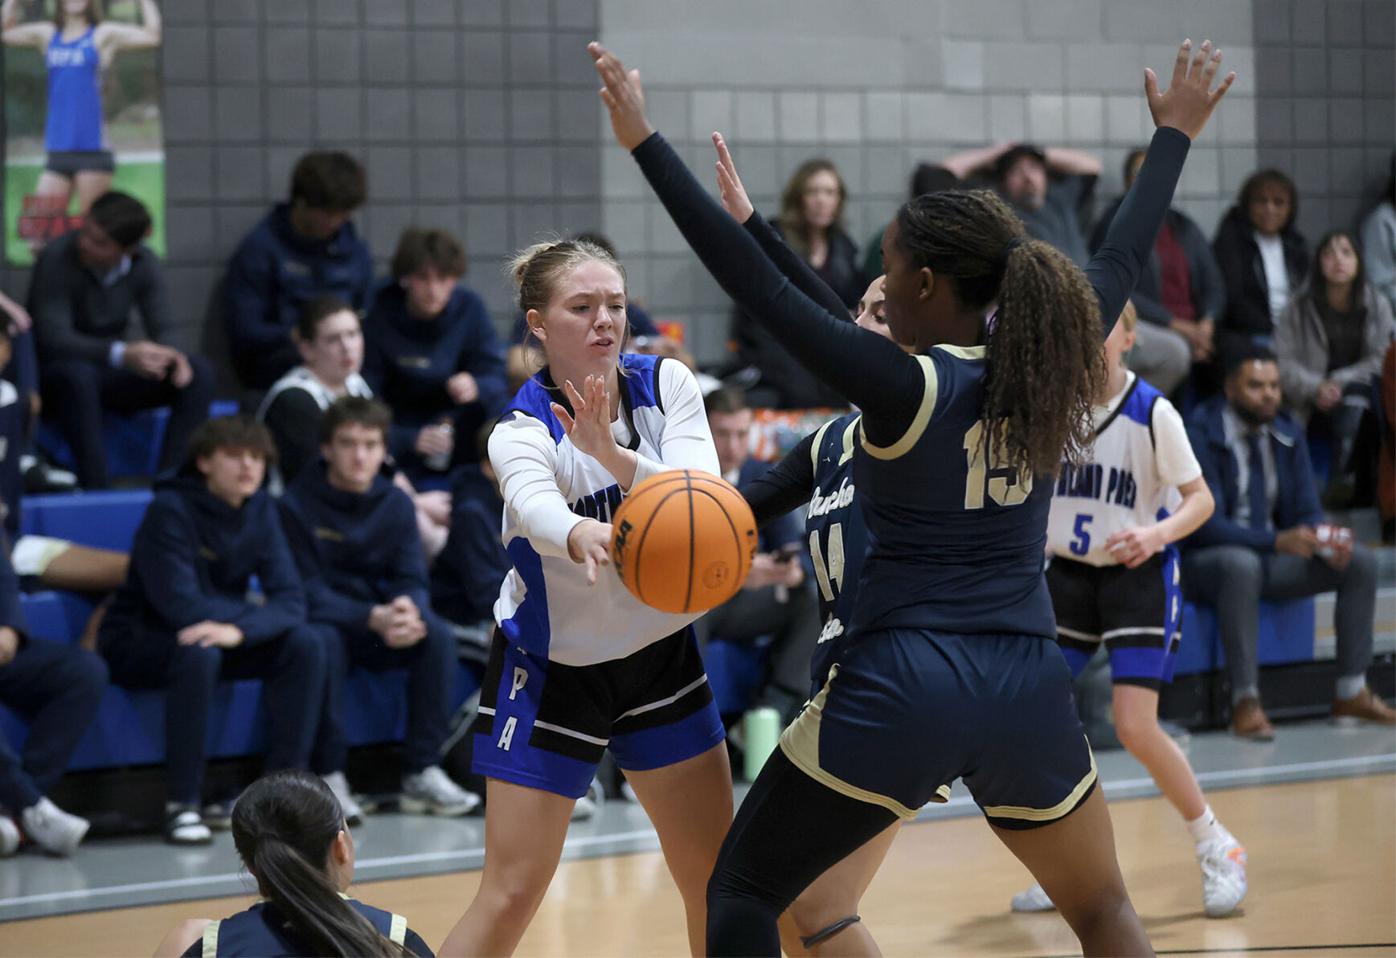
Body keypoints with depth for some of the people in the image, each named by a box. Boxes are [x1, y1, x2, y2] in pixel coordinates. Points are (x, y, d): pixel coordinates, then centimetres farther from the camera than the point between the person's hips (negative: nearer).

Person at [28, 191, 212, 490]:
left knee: (199, 372, -15)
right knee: (79, 374, -39)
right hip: (55, 379, -5)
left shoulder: (143, 264, -5)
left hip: (109, 379, 5)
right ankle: (94, 486, -35)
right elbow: (53, 337, -29)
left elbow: (163, 330, -6)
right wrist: (121, 354, -42)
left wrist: (173, 355, -32)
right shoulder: (56, 260, -21)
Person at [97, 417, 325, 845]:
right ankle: (181, 806, -31)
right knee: (198, 654, -37)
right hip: (138, 644, -6)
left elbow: (291, 600, -11)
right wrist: (261, 612, -19)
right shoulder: (171, 509, -19)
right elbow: (181, 606, -26)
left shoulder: (260, 509, -2)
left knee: (304, 644, -15)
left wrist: (240, 630, -32)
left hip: (221, 639, 6)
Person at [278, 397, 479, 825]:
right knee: (324, 641, -38)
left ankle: (422, 773, -20)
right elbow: (308, 593, -17)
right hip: (323, 619, -4)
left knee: (438, 634, -25)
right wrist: (374, 618, -33)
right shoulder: (297, 504, -12)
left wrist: (408, 609, -30)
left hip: (381, 625, 4)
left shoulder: (396, 504, 1)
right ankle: (329, 778, -30)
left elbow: (412, 579, -4)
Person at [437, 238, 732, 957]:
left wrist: (615, 457, -39)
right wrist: (584, 535, -67)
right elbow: (536, 504, -44)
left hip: (661, 654, 4)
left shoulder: (666, 385, -9)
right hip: (551, 670, -4)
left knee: (719, 885, 5)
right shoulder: (521, 431, -20)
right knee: (510, 898, -8)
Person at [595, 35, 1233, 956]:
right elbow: (1121, 262, 20)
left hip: (900, 688, -5)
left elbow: (760, 286, -15)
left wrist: (647, 143, -14)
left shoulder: (902, 385, -11)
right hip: (1027, 689, 5)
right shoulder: (1049, 367, 3)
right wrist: (1174, 136, 35)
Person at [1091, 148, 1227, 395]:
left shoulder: (1184, 228, 20)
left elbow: (1214, 285, 17)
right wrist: (1175, 325, -13)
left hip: (1194, 329, 5)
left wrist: (1207, 322, -5)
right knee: (1175, 350, -33)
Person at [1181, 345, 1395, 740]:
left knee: (1361, 561, -12)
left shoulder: (1287, 436, 6)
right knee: (1242, 565, -41)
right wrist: (1277, 541, -34)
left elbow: (1307, 511, 6)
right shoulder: (1202, 436, -15)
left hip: (1271, 557, 7)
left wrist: (1324, 538, -20)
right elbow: (1206, 524, -22)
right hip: (1208, 562, -6)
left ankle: (1352, 691, -8)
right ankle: (1245, 702, -38)